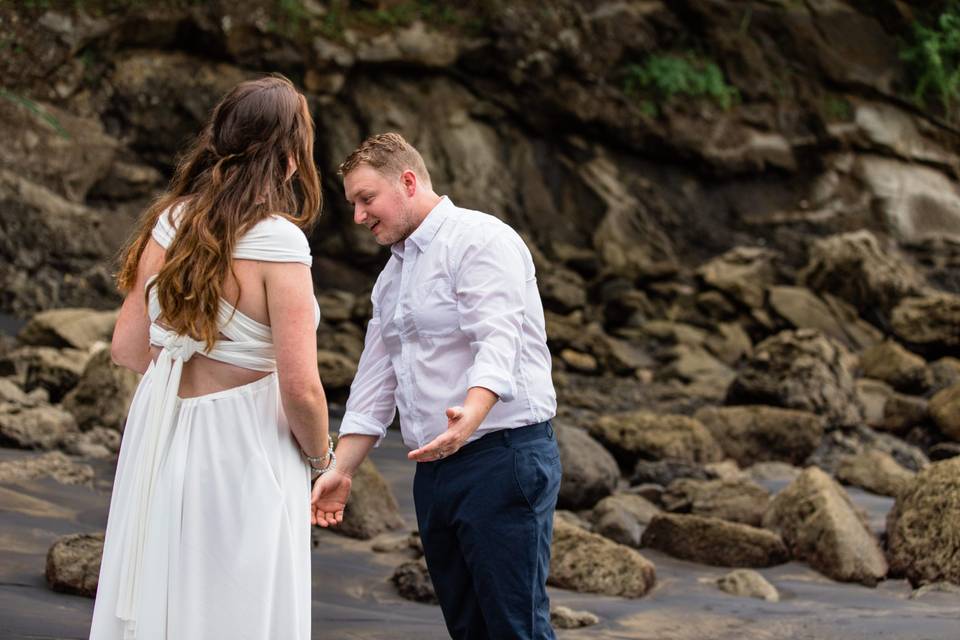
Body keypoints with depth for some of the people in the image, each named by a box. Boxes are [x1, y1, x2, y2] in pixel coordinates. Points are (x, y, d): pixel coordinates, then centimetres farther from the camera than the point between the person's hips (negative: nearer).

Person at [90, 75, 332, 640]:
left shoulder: (171, 221, 1)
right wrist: (319, 455, 1)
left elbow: (129, 349, 6)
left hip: (160, 439, 6)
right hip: (241, 449, -6)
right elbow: (300, 389, -17)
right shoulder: (277, 240, -16)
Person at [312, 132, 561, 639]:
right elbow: (376, 382, 22)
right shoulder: (393, 275, 20)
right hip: (435, 470, 9)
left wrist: (470, 418, -40)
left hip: (503, 456, -9)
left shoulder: (479, 240, -8)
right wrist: (341, 470, 15)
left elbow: (498, 342, -23)